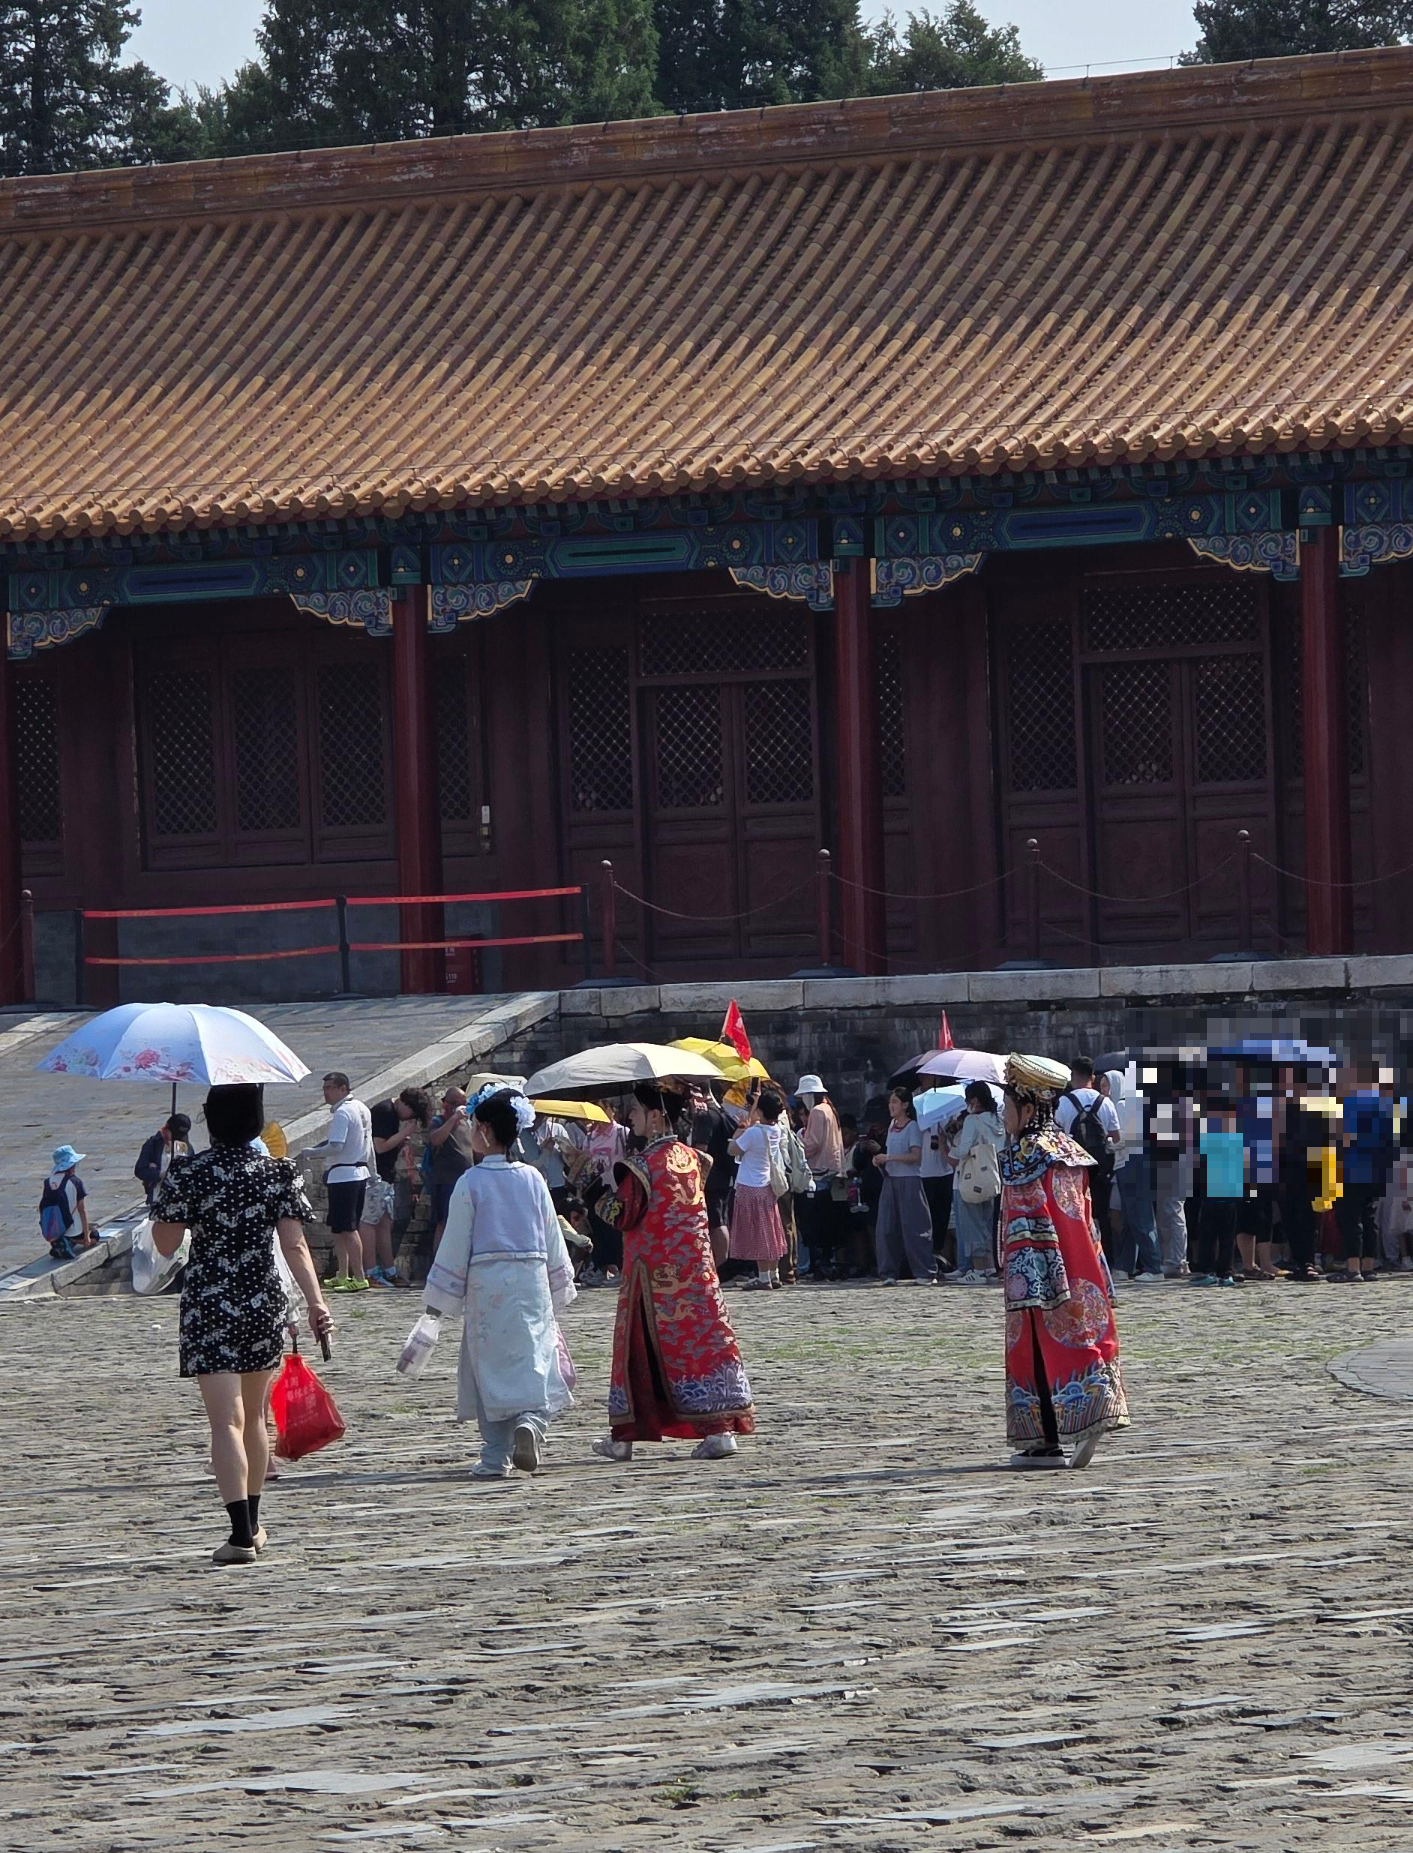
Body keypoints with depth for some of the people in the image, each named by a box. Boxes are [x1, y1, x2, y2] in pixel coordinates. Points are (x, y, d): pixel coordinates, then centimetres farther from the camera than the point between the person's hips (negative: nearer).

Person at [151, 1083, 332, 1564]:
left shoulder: (188, 1175, -7)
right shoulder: (279, 1173, 0)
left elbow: (165, 1244, -3)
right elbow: (294, 1245, -8)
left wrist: (162, 1197, 14)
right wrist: (315, 1301, -10)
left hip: (208, 1308, -3)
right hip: (265, 1307, 3)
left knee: (226, 1421, -9)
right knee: (254, 1417, 20)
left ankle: (241, 1534, -21)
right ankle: (252, 1524, 32)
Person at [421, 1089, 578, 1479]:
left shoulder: (471, 1182, -6)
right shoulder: (532, 1179, 4)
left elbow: (455, 1242, -4)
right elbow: (552, 1237, 10)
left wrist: (439, 1300, 3)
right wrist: (559, 1290, 21)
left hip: (486, 1283, -2)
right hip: (532, 1280, 2)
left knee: (490, 1366, 4)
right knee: (534, 1359, 5)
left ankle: (496, 1456, 4)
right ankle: (532, 1419, -24)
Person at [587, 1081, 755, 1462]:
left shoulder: (641, 1165, -13)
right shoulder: (690, 1158, 8)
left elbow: (622, 1216, -12)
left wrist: (601, 1192, 6)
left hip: (652, 1271, -6)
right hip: (694, 1269, 6)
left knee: (639, 1347, 3)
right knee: (705, 1336, 4)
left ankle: (623, 1437, 10)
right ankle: (722, 1427, -5)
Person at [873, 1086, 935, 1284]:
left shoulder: (912, 1127, -6)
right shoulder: (892, 1126, 15)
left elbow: (916, 1156, -15)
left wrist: (889, 1158, -19)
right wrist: (881, 1162, 2)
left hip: (909, 1181, -7)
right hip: (891, 1180, 7)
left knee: (913, 1227, -8)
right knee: (886, 1228, 2)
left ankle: (926, 1273, -5)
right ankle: (889, 1273, 7)